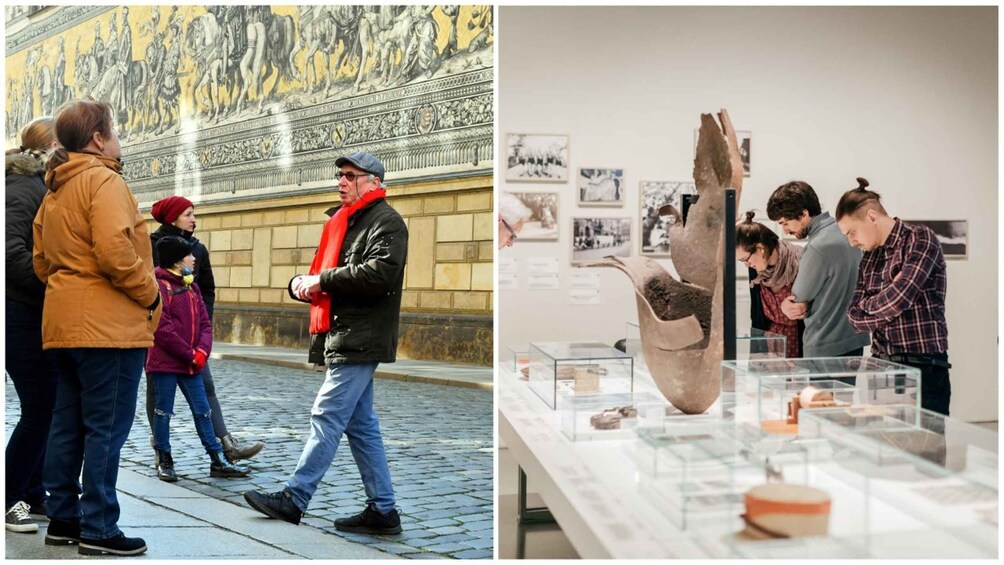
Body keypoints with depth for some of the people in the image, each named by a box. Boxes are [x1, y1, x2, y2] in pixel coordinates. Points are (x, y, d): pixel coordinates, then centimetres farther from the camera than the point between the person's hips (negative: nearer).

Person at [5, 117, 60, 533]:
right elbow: (13, 254, -23)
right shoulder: (22, 188, -12)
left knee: (46, 409, 11)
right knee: (38, 410, -6)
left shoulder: (47, 187, 16)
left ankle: (33, 493, 20)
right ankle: (11, 498, 6)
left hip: (44, 318, 9)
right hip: (24, 317, -9)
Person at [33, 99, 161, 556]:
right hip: (110, 325, -9)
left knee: (68, 425, 14)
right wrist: (150, 294, -11)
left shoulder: (54, 190, 18)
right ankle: (98, 529, 0)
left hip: (65, 324, 9)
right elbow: (115, 250, -23)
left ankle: (63, 517, 22)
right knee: (107, 429, -4)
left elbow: (41, 260, 19)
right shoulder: (103, 180, -11)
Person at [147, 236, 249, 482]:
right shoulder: (160, 285, -10)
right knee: (163, 411, 4)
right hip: (164, 362, -7)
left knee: (202, 411, 8)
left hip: (192, 364, 7)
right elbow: (162, 329, -16)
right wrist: (190, 354, -14)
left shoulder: (192, 287, 14)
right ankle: (164, 461, 17)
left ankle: (218, 461, 13)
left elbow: (205, 323, 11)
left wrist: (202, 350, -7)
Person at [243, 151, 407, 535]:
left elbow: (380, 272, -23)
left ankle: (294, 499, -2)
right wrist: (301, 283, 1)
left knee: (327, 417, -8)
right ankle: (382, 510, 14)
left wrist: (323, 279, -16)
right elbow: (323, 272, 24)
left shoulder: (385, 222, -7)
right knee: (360, 425, 9)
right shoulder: (341, 222, 22)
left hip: (359, 340, -10)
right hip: (341, 338, 10)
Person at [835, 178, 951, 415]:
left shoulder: (919, 238, -6)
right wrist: (886, 306, -8)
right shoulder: (869, 257, 14)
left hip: (923, 369, -6)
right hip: (881, 366, 6)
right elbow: (856, 316, 7)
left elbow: (899, 297, -17)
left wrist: (868, 305, 1)